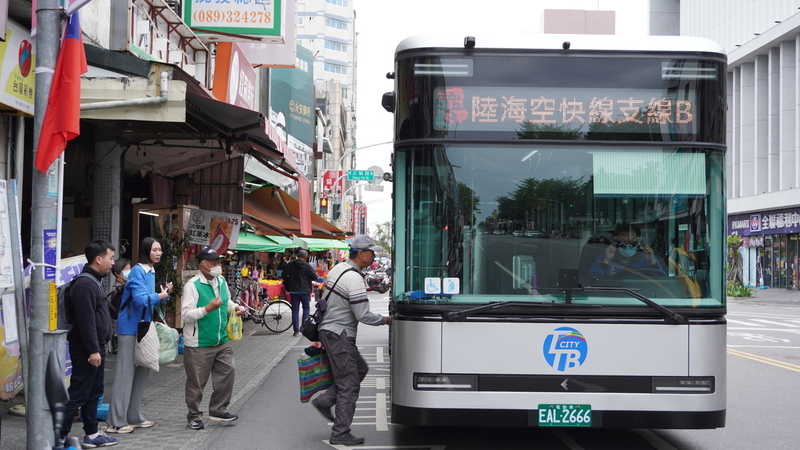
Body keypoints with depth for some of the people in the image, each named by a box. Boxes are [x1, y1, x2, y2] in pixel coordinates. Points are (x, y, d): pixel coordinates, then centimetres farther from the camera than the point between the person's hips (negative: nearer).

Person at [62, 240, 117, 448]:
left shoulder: (94, 282, 15)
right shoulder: (85, 284, -18)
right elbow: (85, 321, -23)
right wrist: (93, 350, -22)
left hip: (96, 347, 11)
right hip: (85, 349, -10)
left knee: (93, 393, 15)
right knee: (78, 395, -7)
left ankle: (92, 434, 23)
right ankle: (60, 436, -3)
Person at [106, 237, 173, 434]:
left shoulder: (151, 272, 13)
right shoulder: (138, 271, -15)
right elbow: (140, 300, -25)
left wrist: (164, 294, 1)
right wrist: (159, 296, -8)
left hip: (143, 328, 9)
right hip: (131, 329, -9)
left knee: (142, 373, 13)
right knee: (126, 373, -7)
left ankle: (134, 417, 22)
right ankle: (116, 422, -2)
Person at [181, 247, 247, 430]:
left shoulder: (221, 281, 9)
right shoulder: (192, 286, -15)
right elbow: (186, 314, -19)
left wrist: (235, 307, 5)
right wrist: (208, 309, -30)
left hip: (222, 341, 7)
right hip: (199, 344, -7)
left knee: (227, 373, 6)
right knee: (196, 382, 2)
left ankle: (218, 409, 21)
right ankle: (194, 416, 16)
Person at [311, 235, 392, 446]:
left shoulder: (338, 269, 10)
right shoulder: (354, 279, -20)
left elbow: (325, 298, 19)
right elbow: (363, 316, -21)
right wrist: (386, 320, -6)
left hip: (329, 329, 10)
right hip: (339, 335, -10)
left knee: (360, 368, 19)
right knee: (349, 384, -3)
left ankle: (325, 400, 16)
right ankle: (340, 434, 3)